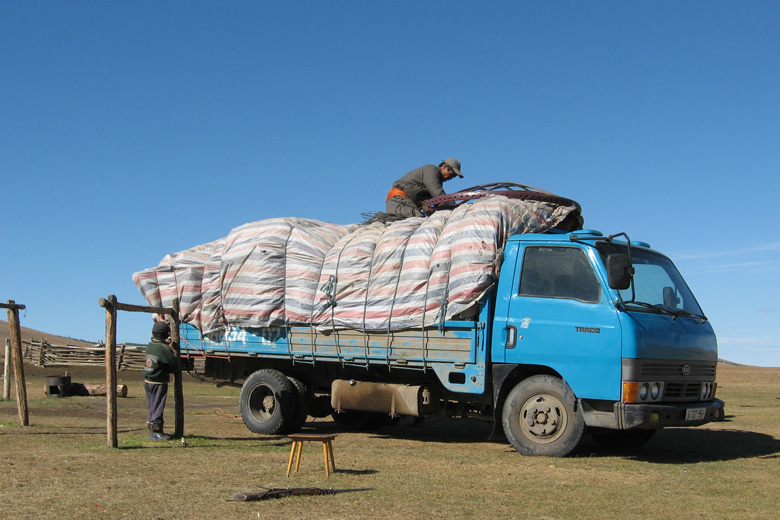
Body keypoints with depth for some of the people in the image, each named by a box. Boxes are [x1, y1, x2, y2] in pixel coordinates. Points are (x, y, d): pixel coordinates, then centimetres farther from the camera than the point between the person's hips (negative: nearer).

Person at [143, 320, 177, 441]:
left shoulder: (150, 345, 5)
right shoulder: (164, 348, -18)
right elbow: (173, 364, -13)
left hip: (147, 380, 8)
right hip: (159, 382, -8)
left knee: (151, 405, 14)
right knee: (158, 406, -3)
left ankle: (152, 429, 22)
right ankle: (156, 430, -1)